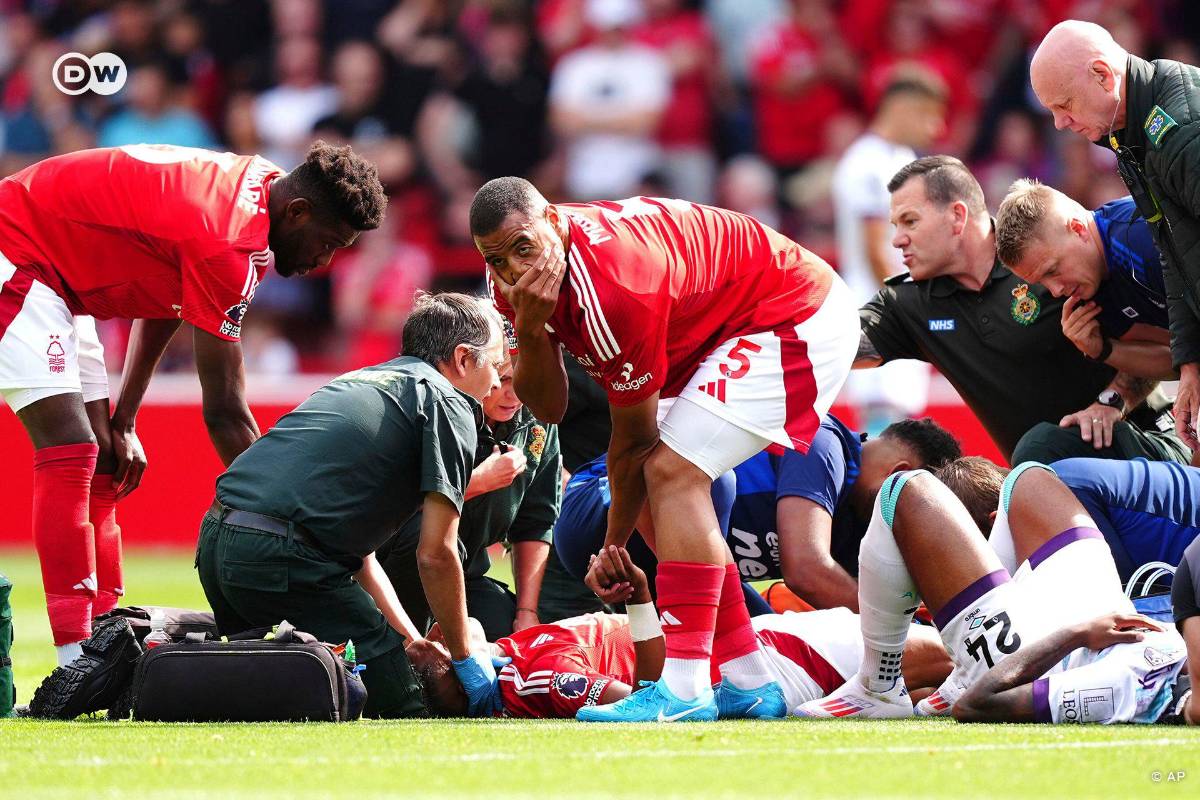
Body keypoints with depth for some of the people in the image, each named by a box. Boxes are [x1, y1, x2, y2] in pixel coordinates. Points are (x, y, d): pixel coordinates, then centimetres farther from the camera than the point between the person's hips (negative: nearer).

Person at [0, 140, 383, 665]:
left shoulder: (255, 186, 2)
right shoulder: (228, 241, -27)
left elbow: (164, 299, 16)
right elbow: (224, 410, -23)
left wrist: (122, 423, 15)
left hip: (52, 277, 11)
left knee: (100, 464, 8)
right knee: (70, 454, -18)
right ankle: (76, 659, -21)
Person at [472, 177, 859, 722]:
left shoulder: (612, 290, -32)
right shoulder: (516, 279, -7)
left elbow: (634, 441, -19)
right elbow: (548, 408, -3)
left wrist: (612, 550, -6)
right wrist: (530, 329, -23)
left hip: (798, 320, -10)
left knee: (673, 474, -20)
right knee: (654, 496, 7)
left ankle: (684, 690, -25)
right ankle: (750, 686, 11)